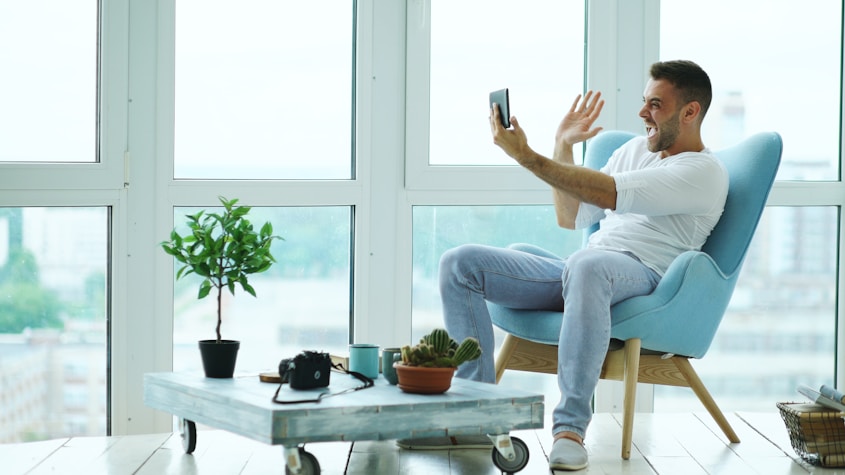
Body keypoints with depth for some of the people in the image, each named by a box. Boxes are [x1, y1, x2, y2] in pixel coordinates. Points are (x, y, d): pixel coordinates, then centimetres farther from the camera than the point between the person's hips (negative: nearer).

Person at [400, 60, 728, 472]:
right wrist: (563, 145, 18)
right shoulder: (635, 149, 25)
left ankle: (570, 426, -41)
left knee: (586, 265, -44)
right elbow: (570, 218, 28)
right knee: (459, 263, -8)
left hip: (640, 273, -8)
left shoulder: (704, 171, -3)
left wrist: (526, 156, -18)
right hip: (578, 270, 8)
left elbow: (610, 194, -17)